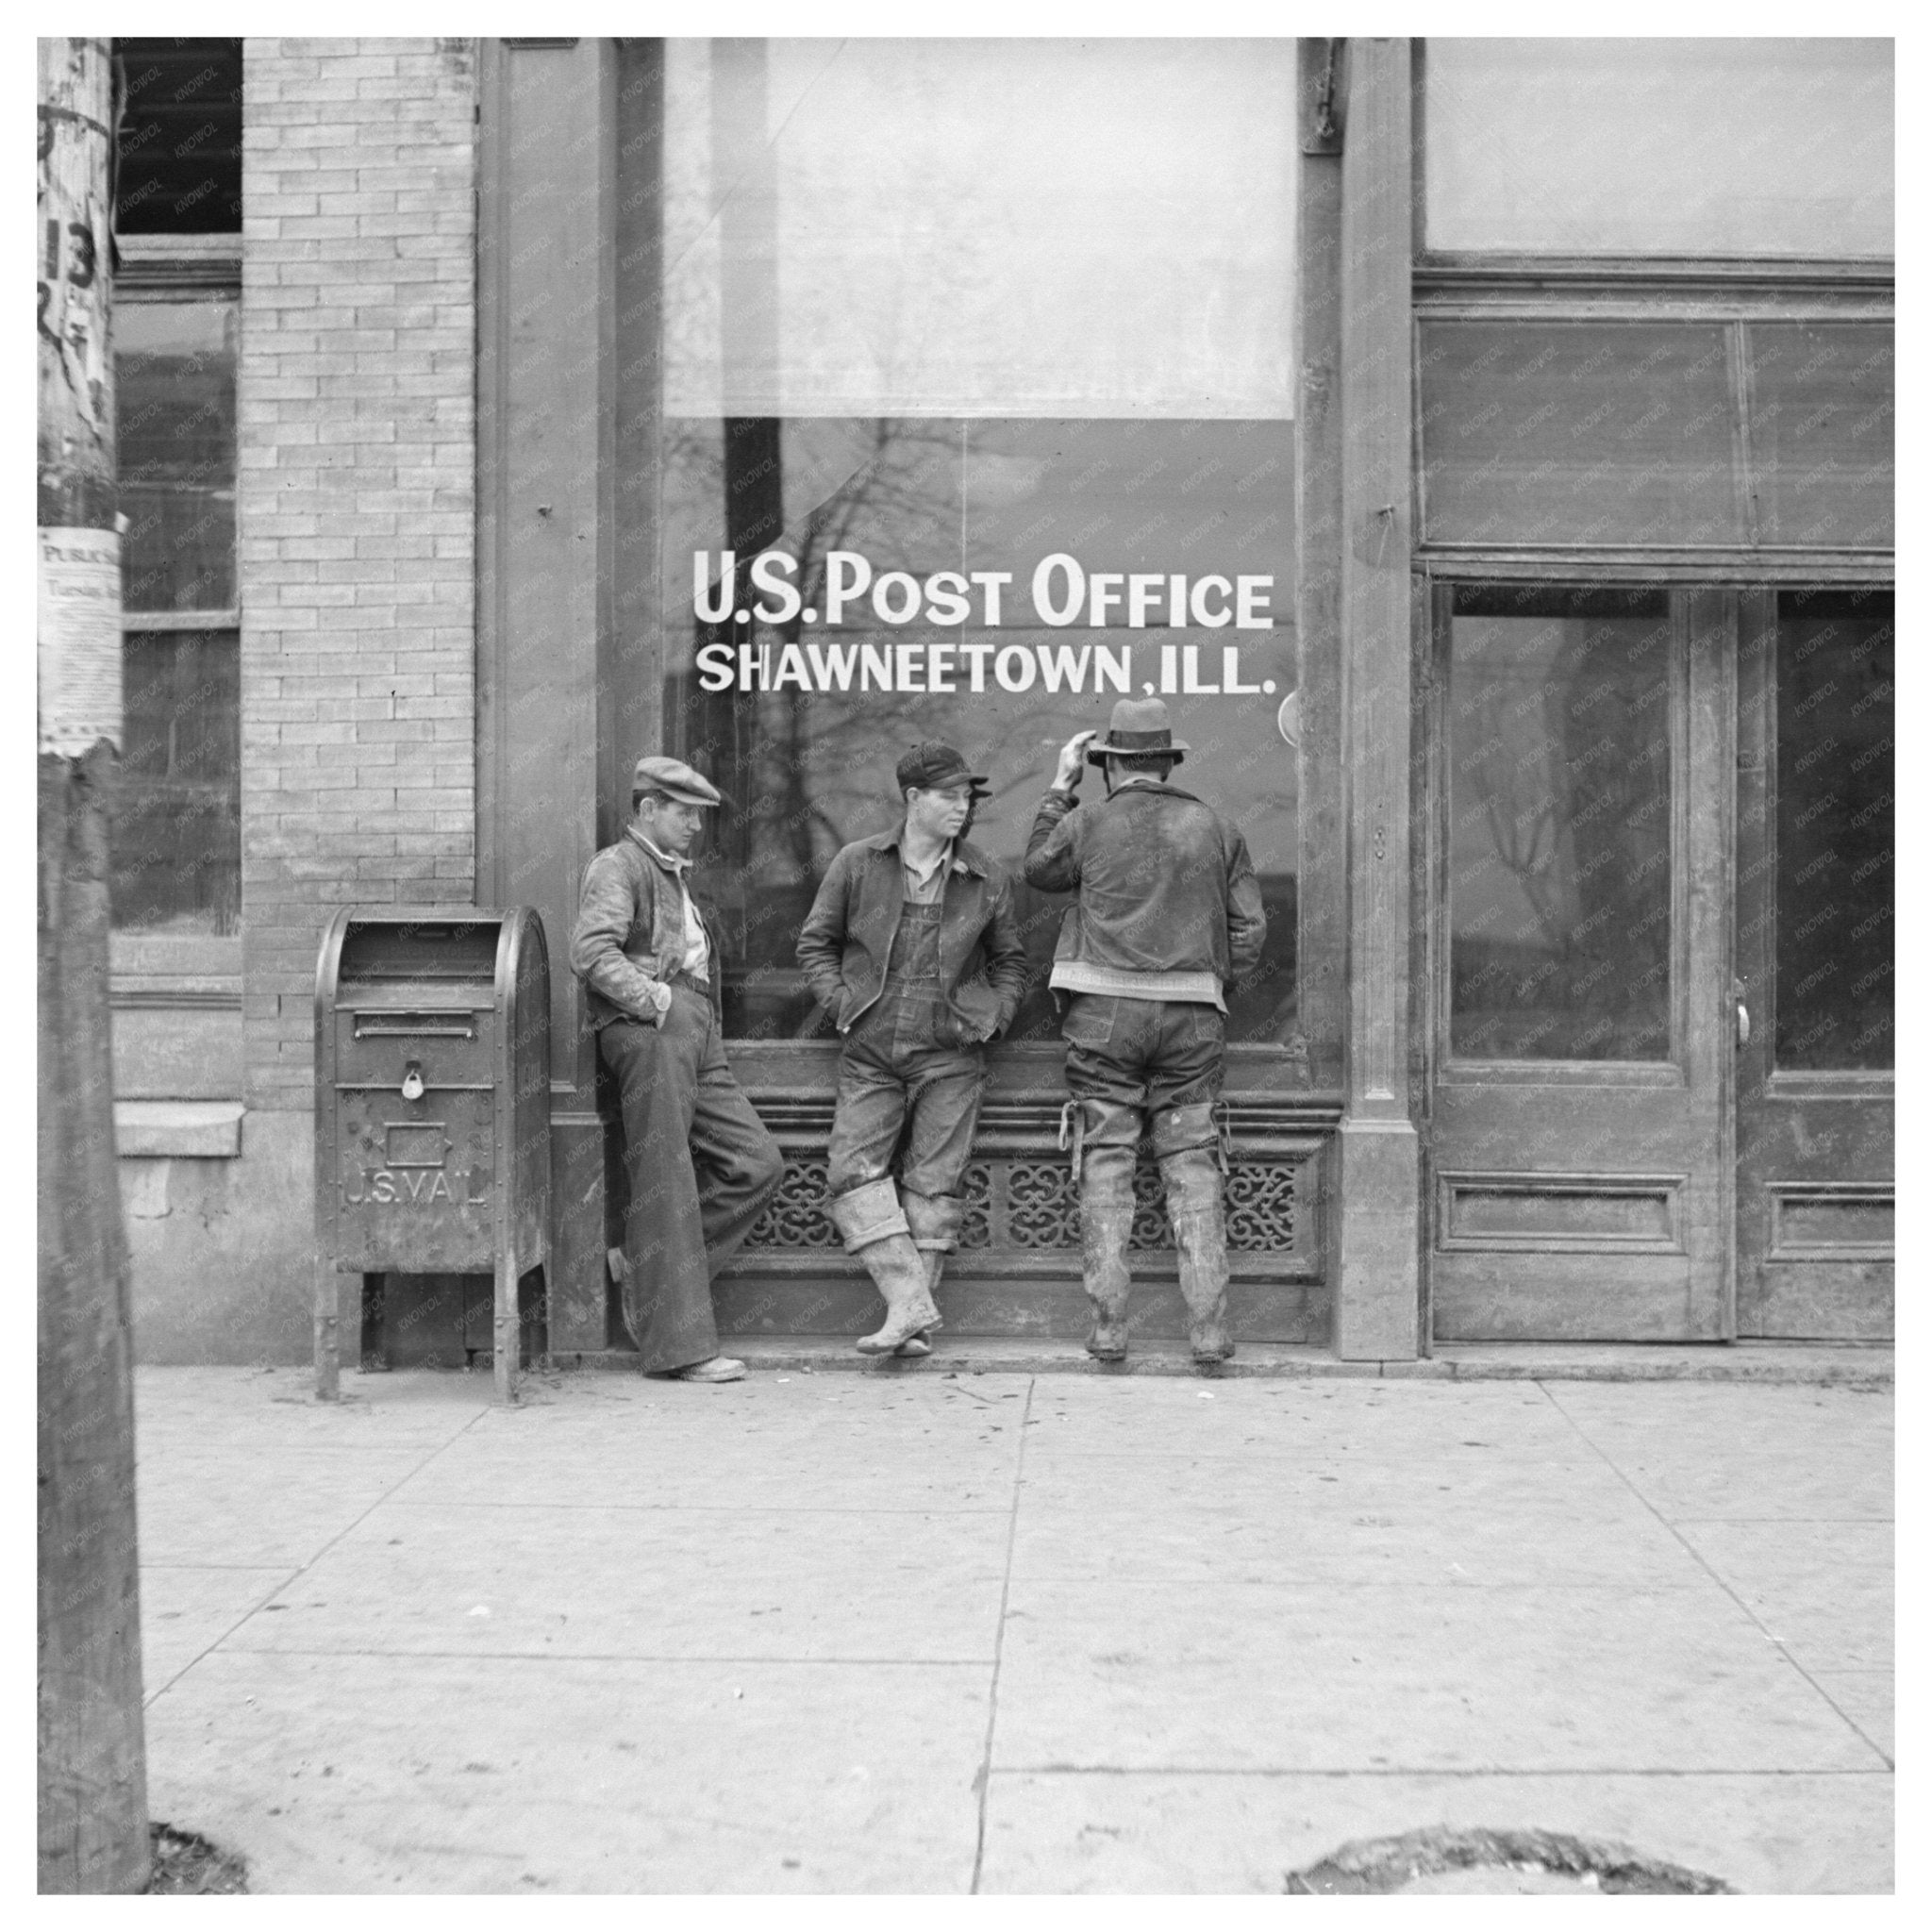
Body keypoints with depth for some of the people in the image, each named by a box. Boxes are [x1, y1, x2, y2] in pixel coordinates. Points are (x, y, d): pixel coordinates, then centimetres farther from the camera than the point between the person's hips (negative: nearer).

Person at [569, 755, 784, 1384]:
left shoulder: (674, 875, 28)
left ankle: (650, 1268, 10)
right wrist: (658, 1001, -18)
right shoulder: (619, 867, -2)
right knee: (666, 1185, -7)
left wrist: (706, 1018, 16)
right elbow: (590, 953, -17)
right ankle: (680, 1344, -5)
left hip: (698, 1037, 9)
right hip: (649, 1034, -9)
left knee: (757, 1163, 3)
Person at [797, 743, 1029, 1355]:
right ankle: (910, 1303, -12)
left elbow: (1010, 960, 17)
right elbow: (815, 942, 9)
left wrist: (994, 1016, 3)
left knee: (933, 1183, 1)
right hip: (869, 1053, 0)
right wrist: (841, 1002, -3)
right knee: (852, 1171, -12)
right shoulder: (857, 864, 2)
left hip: (949, 1056, 0)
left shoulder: (986, 879, 5)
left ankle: (912, 1324, 7)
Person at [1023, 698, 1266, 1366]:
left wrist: (1060, 787, 24)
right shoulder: (1215, 829, 8)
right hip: (1193, 1015, 2)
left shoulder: (1087, 822, 0)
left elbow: (1039, 869, 20)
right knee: (1192, 1165, 6)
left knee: (1106, 1166, 4)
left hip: (1105, 1010, -1)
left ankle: (1108, 1326, 3)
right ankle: (1209, 1329, 3)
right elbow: (1250, 928, 6)